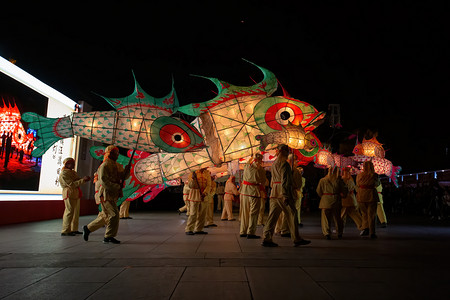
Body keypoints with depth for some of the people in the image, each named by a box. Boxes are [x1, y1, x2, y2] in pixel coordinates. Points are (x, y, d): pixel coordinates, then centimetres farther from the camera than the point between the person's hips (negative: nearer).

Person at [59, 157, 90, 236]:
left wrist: (85, 179, -2)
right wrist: (83, 180, -21)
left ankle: (74, 229, 18)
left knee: (76, 211, 10)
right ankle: (65, 231, -5)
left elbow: (78, 181, 18)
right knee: (69, 211, -10)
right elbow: (71, 184, -18)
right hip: (69, 193, -9)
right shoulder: (63, 173, -9)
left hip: (76, 193, 9)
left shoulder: (73, 172, 19)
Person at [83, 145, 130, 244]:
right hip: (106, 194, -9)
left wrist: (127, 170, -8)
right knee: (114, 214, -11)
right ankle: (109, 237, -1)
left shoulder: (117, 166, 16)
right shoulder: (104, 166, -12)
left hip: (113, 195, 9)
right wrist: (117, 187, -21)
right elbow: (103, 181, -20)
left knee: (106, 216, 17)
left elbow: (124, 176, 12)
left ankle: (88, 228, 32)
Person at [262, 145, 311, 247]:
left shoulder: (274, 164, 17)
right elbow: (284, 181, -18)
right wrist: (285, 196, -21)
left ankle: (267, 239, 4)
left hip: (274, 194, 8)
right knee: (292, 215, 3)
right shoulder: (284, 164, -11)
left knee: (273, 215, 6)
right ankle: (296, 239, 11)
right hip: (282, 193, -8)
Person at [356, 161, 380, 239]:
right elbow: (377, 184, 11)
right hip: (371, 196, -1)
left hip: (361, 196, 1)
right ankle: (372, 233, 6)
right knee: (371, 214, 6)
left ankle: (366, 228, 7)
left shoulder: (359, 175, -2)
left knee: (364, 213, 17)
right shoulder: (374, 175, -6)